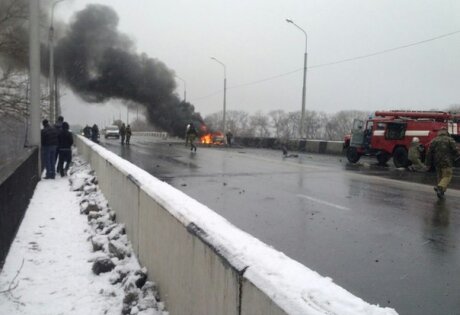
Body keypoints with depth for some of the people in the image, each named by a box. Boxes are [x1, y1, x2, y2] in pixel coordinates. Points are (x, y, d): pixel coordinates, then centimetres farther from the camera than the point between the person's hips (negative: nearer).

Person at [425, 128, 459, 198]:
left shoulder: (434, 140, 9)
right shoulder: (450, 140, -1)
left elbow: (429, 152, 6)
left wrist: (428, 163, 9)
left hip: (437, 162, 4)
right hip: (447, 162, -4)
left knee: (440, 176, 16)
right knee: (447, 176, -4)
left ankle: (441, 192, 17)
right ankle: (440, 187, -28)